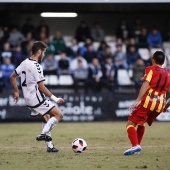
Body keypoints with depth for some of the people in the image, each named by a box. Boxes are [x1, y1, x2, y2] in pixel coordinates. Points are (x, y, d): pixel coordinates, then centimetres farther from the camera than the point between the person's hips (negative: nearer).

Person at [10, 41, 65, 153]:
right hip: (37, 98, -9)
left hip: (28, 99, 9)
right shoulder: (36, 66, -19)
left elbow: (12, 77, 15)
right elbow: (41, 87, -21)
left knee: (47, 119, 20)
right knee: (58, 115, -7)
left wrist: (16, 92, 23)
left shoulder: (24, 63, 8)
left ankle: (50, 146, 19)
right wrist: (54, 98, -18)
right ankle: (44, 134, -20)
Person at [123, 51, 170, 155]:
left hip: (148, 101, -6)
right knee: (141, 124, 26)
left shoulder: (150, 69, 3)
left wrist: (137, 101, -19)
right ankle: (137, 147, 22)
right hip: (160, 104, 6)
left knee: (131, 124, -4)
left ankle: (135, 146, -26)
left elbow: (145, 85, -12)